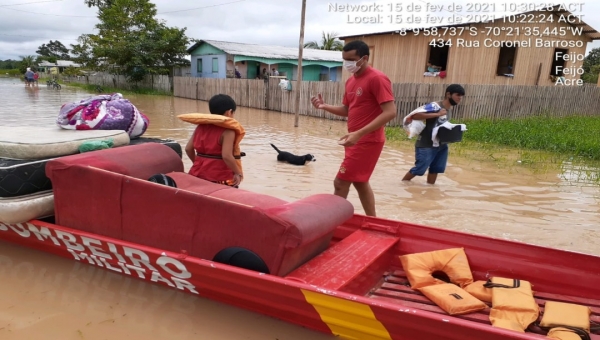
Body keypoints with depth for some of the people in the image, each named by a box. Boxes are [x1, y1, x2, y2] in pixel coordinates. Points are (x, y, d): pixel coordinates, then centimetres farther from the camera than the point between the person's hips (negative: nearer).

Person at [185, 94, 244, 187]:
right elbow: (226, 156, -23)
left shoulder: (202, 125, 7)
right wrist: (238, 173, -12)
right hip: (220, 179, -7)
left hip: (198, 175, 7)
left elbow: (188, 148, 8)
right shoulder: (228, 130, -14)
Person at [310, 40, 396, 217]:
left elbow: (390, 112, -23)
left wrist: (359, 133, -29)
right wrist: (324, 106, 0)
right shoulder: (351, 80, 11)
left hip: (368, 141, -9)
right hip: (357, 140, 9)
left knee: (340, 183, -6)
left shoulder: (377, 79, -16)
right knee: (360, 182, 17)